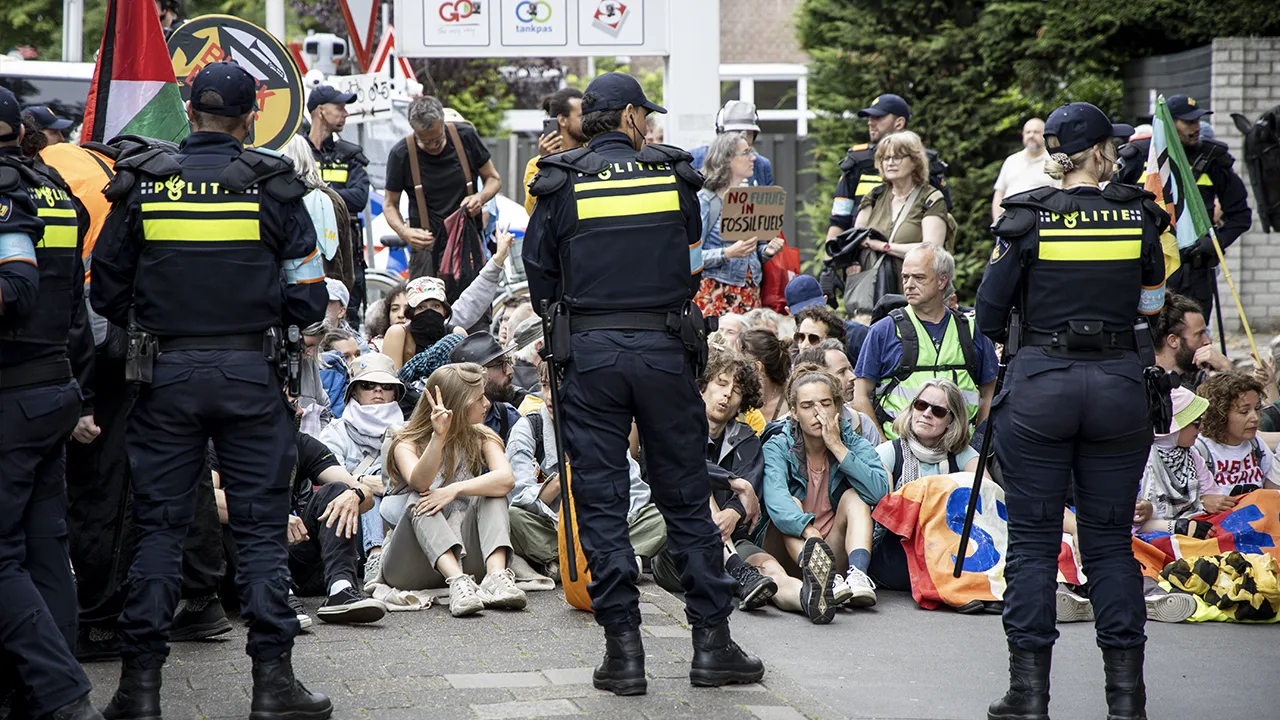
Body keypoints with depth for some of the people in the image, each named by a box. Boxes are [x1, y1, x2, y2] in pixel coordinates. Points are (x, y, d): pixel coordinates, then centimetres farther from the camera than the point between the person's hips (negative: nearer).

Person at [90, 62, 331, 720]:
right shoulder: (273, 186, -4)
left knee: (157, 527, 7)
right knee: (261, 529, 5)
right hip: (249, 372, -1)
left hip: (165, 372, 1)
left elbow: (106, 292, 5)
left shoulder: (141, 185, 0)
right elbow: (308, 299, -2)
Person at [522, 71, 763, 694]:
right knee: (685, 495, 8)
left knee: (600, 499, 4)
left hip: (589, 352, -1)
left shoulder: (560, 183, 0)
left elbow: (539, 276, 4)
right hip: (665, 349, 1)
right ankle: (711, 642, 8)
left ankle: (623, 648, 1)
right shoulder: (674, 175, 3)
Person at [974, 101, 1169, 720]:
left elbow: (988, 314, -1)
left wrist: (1006, 335, 18)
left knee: (1033, 539, 4)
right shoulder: (1139, 215, 0)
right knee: (1110, 539, 9)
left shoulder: (1027, 217, -5)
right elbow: (1151, 303, 12)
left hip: (1039, 385, -2)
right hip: (1119, 385, 2)